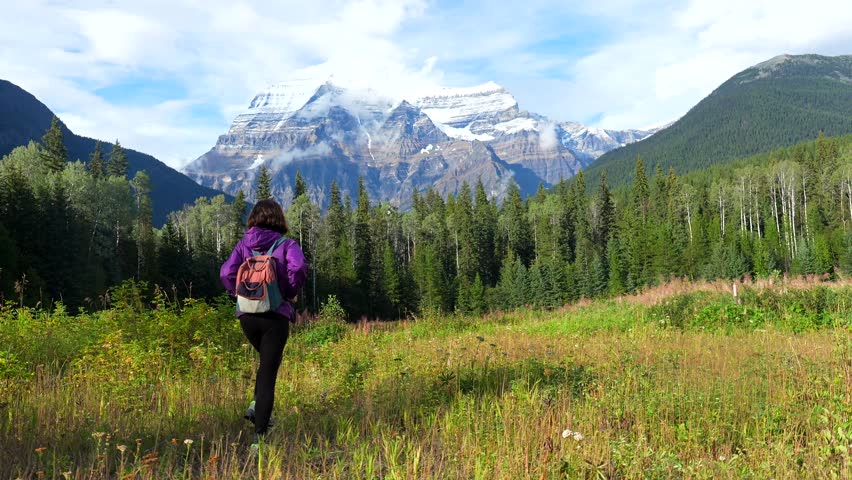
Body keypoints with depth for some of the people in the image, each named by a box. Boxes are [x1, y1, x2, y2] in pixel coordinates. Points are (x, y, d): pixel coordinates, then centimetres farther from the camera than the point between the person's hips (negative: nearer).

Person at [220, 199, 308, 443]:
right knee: (268, 370, 3)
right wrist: (290, 293, -7)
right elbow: (298, 267, -23)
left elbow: (226, 273, -6)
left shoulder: (243, 245, 6)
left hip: (246, 315, 4)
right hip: (276, 315, -4)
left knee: (269, 359, 28)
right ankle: (260, 431, 0)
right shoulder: (286, 245, -3)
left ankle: (257, 404, 10)